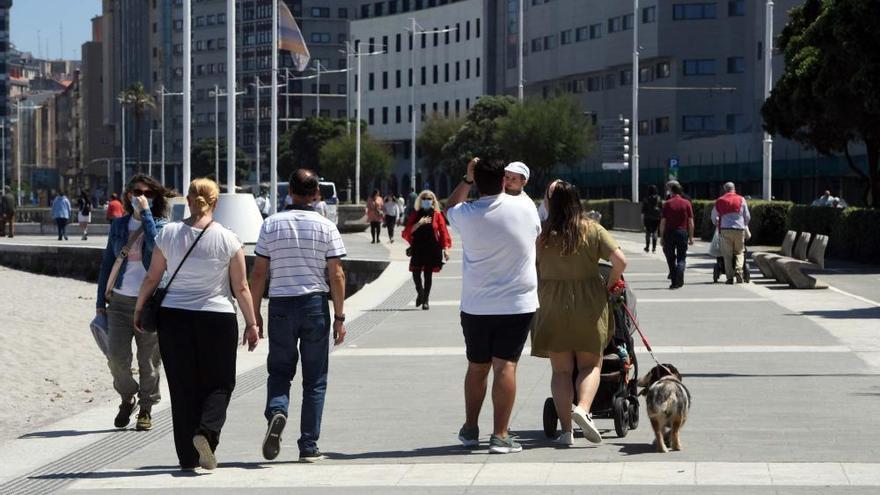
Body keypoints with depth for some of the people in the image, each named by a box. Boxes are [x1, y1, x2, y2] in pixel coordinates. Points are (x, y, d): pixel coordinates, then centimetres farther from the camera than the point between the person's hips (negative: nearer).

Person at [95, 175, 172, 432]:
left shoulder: (162, 225, 2)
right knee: (116, 356, -7)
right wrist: (101, 301, 10)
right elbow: (107, 262, 14)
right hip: (120, 301, 2)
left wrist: (146, 212, -17)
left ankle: (145, 410, 19)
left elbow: (156, 245, -22)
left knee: (148, 360, 3)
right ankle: (127, 399, 18)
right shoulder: (118, 225, 10)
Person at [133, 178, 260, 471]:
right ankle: (207, 431, -16)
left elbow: (152, 278, 3)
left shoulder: (168, 234, -1)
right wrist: (251, 324, 6)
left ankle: (187, 456, 9)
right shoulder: (228, 240, -5)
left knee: (182, 387, 9)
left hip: (174, 317, 2)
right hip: (217, 319, -2)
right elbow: (241, 288, -3)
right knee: (218, 384, 11)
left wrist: (139, 308, 17)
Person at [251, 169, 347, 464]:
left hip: (280, 306, 1)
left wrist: (255, 314, 7)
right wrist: (339, 317, 2)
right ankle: (309, 446, 6)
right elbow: (337, 275, -3)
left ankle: (276, 411, -17)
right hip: (315, 304, -1)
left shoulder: (271, 225, 1)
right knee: (315, 380, 7)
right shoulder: (326, 227, -1)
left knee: (280, 371, 14)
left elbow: (259, 273, 1)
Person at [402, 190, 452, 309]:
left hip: (432, 249, -1)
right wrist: (419, 223, -16)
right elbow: (407, 232, 0)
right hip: (418, 249, 2)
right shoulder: (415, 215, 7)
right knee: (416, 273, -2)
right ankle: (420, 293, 25)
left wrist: (445, 249, -6)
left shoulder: (437, 215, 2)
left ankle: (425, 301, 6)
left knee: (428, 275, -1)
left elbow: (443, 232, 1)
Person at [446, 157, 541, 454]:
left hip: (476, 305, 2)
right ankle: (500, 435, -9)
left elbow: (450, 208, 19)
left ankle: (470, 429, 25)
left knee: (477, 366, 14)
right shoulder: (525, 209, -6)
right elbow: (536, 236, 16)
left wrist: (467, 179, 14)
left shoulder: (466, 215, -6)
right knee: (505, 365, -4)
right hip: (517, 304, -1)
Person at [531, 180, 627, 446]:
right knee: (591, 364, 12)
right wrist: (609, 285, 6)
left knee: (561, 370, 7)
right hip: (588, 307, -1)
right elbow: (620, 261, -10)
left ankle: (566, 430, 2)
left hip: (552, 308, 1)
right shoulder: (593, 230, -4)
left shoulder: (541, 234, -4)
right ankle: (582, 408, -14)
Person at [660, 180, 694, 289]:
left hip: (669, 233, -1)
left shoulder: (667, 204, -2)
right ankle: (679, 279, -14)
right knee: (681, 258, 6)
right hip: (683, 233, 1)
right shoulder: (686, 203, 2)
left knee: (671, 258, 10)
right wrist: (691, 237, 6)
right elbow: (691, 222, 0)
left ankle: (674, 281, 11)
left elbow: (663, 222, -4)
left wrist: (662, 237, 2)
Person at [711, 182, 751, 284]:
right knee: (739, 252, 11)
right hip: (739, 229, 0)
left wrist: (717, 224, 37)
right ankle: (738, 271, -12)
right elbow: (747, 216, 10)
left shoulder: (719, 201, 7)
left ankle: (730, 277, -1)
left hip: (725, 230, 0)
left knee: (727, 254, 3)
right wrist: (745, 225, 30)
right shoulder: (741, 200, 7)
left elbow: (714, 217, 17)